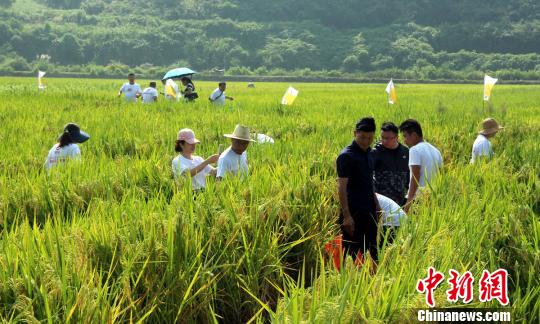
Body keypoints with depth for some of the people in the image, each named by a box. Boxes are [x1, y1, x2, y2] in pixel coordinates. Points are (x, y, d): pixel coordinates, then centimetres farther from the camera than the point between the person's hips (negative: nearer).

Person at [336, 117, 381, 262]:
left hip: (369, 210, 8)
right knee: (353, 253, -3)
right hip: (354, 212, -8)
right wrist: (346, 216, -21)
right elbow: (342, 187, -16)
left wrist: (376, 206, 18)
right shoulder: (346, 156, -13)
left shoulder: (368, 153, 12)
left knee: (372, 250, 10)